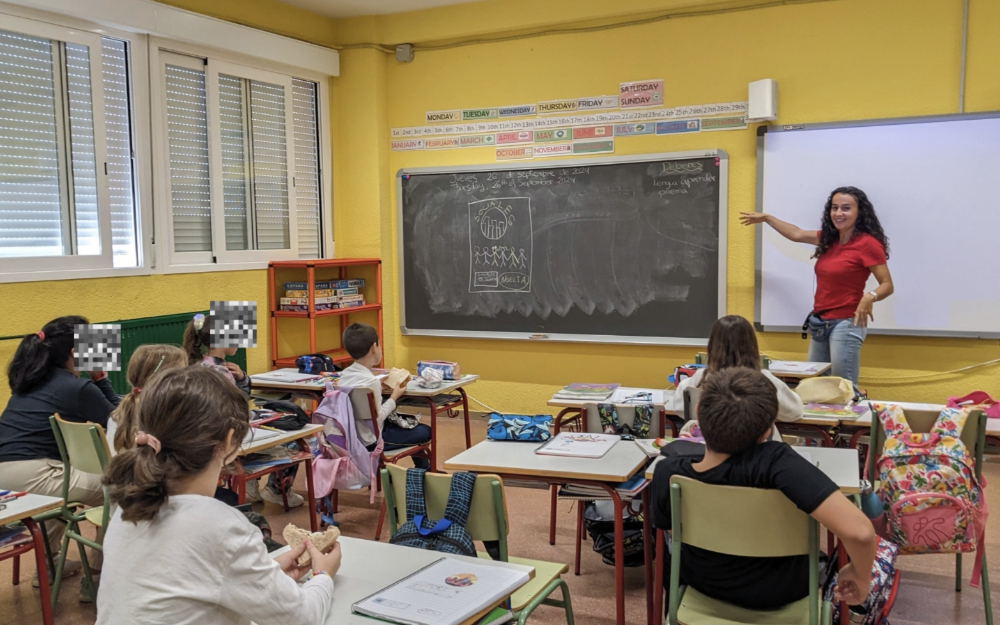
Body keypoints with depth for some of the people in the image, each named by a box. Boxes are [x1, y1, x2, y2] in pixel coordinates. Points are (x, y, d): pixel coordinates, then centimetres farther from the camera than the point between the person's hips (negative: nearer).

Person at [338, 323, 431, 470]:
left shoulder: (345, 374, -1)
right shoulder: (370, 381, -27)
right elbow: (377, 419, -24)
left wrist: (381, 389, 5)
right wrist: (394, 397, -12)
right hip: (370, 440, -9)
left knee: (411, 421, 27)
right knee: (425, 432, 6)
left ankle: (421, 466, 41)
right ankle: (423, 468, 32)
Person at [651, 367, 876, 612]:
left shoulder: (667, 473, -26)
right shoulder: (772, 462, -39)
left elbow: (668, 526, -5)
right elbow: (859, 530, -45)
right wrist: (861, 576, -24)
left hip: (703, 583, 2)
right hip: (779, 592, -1)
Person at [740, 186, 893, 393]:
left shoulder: (867, 243, -12)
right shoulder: (828, 239, 10)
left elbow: (887, 285, -13)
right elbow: (797, 234, 25)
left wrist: (870, 297, -34)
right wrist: (766, 218, 33)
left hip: (846, 324, -8)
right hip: (819, 323, 8)